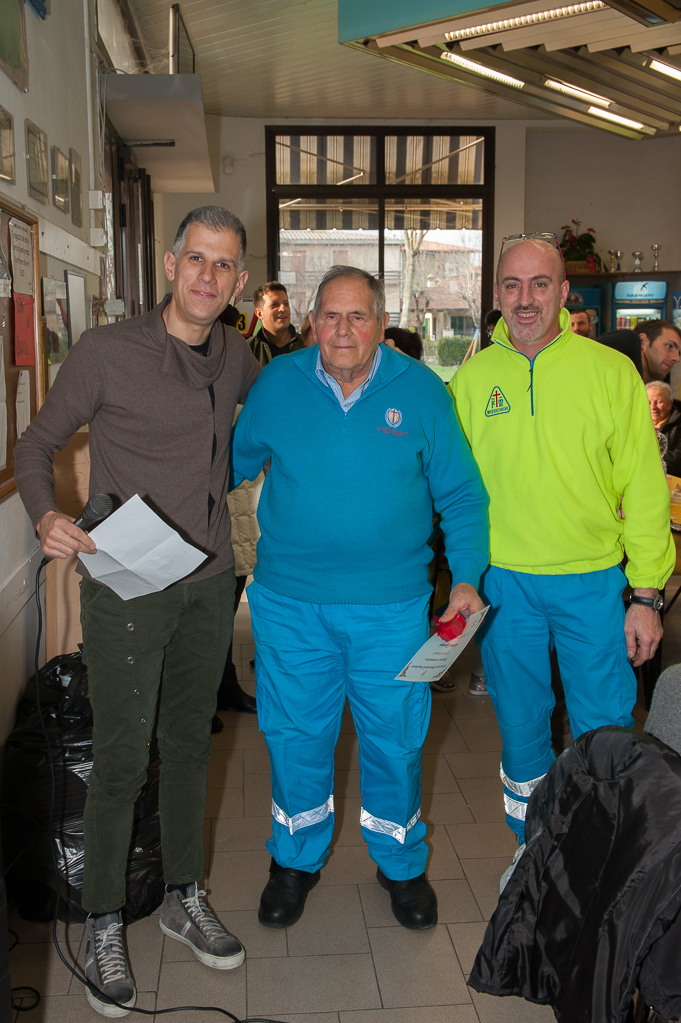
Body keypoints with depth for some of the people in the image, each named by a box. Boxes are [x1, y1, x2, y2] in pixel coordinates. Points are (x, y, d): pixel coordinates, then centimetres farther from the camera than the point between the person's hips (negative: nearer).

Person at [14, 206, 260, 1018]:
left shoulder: (236, 357, 6)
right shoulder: (107, 351, -10)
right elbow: (36, 444, -4)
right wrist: (45, 515, -21)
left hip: (208, 583, 5)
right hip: (125, 585, -5)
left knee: (189, 743, 16)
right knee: (121, 757, 2)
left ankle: (182, 897, 35)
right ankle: (103, 927, 23)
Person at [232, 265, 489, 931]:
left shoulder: (421, 390, -3)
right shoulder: (276, 385, 0)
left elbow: (461, 494, 2)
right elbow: (232, 464, 14)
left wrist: (467, 577, -8)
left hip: (391, 606, 0)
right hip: (289, 601, 1)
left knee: (395, 737, 10)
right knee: (295, 733, 12)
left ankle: (401, 864, 36)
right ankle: (297, 859, 37)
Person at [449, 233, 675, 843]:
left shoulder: (611, 371, -5)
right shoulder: (472, 377, 1)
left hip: (593, 583, -1)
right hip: (503, 583, 2)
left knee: (605, 733, 6)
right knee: (520, 727, 15)